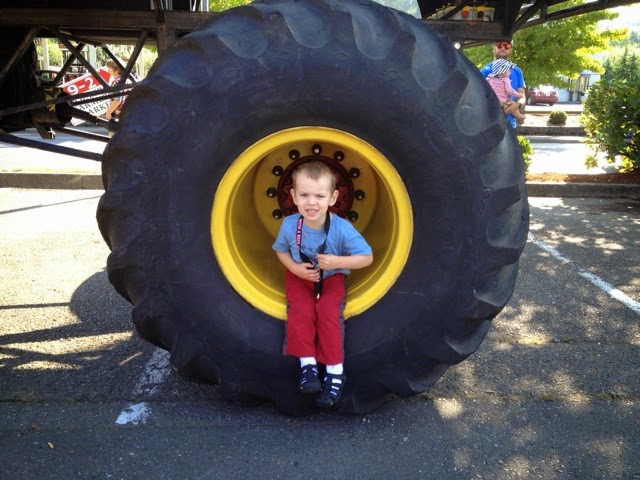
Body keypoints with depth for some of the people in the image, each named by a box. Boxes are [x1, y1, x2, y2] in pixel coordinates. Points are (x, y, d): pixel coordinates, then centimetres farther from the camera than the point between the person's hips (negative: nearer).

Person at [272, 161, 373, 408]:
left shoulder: (341, 228, -26)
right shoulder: (289, 225, -20)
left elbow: (367, 257, -17)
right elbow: (281, 250, 1)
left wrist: (337, 261, -30)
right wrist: (295, 268, -18)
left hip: (332, 277, -1)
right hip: (300, 277, 2)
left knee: (328, 313, -24)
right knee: (301, 311, -24)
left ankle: (335, 371, -15)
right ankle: (307, 363, -14)